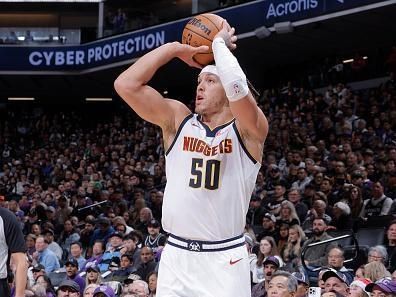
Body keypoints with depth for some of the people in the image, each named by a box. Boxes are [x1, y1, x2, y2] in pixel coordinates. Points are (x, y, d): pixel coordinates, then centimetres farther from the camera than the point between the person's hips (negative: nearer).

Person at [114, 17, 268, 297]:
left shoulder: (249, 130, -4)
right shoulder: (178, 121, 6)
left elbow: (237, 88, -26)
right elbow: (126, 84, -4)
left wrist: (220, 43, -9)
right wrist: (175, 49, 0)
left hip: (224, 260, -3)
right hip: (176, 256, 3)